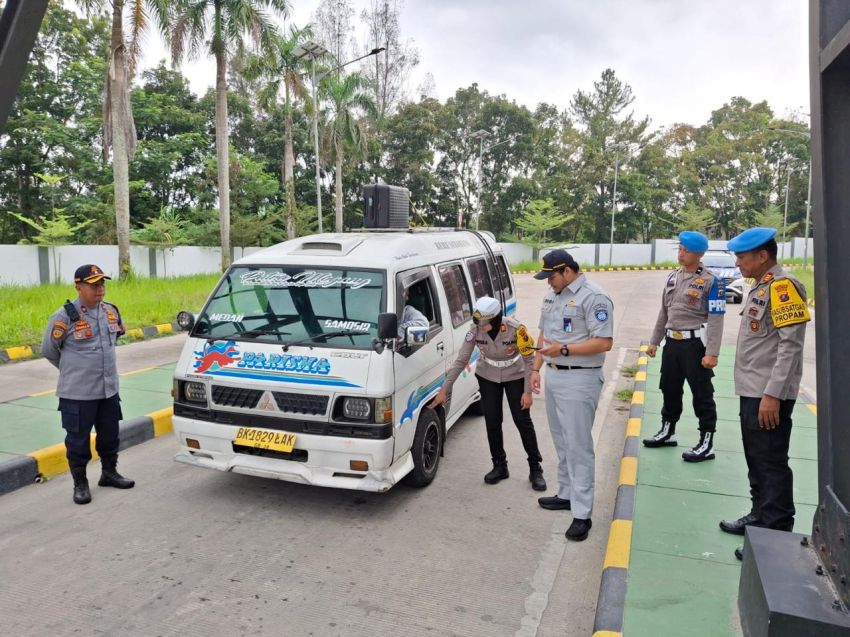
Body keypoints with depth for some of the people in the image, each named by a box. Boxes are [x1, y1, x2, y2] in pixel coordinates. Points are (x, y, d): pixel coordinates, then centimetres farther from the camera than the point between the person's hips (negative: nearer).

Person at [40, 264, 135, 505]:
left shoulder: (111, 311, 3)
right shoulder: (65, 316, -14)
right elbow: (48, 349, -4)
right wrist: (73, 369, 8)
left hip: (109, 389, 6)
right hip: (77, 393, -5)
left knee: (110, 435, 16)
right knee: (78, 440, 5)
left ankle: (109, 473, 34)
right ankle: (80, 483, 21)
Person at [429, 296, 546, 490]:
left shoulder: (516, 329, -31)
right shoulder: (475, 331, -23)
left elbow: (529, 360, -18)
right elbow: (460, 361, -14)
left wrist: (528, 392, -17)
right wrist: (444, 389, -15)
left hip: (515, 377, -2)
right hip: (488, 377, 3)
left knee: (523, 421, 0)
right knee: (492, 423, 3)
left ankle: (535, 469, 14)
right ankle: (499, 466, 21)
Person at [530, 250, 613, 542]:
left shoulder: (593, 297, -14)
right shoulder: (551, 296, 12)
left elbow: (604, 342, -19)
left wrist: (564, 349, -24)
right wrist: (536, 368, 14)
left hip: (579, 380, -8)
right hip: (553, 376, 8)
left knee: (578, 446, -5)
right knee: (561, 442, 17)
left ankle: (582, 514, 3)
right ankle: (567, 494, 31)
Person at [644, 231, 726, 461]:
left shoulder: (710, 282, -10)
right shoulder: (672, 277, 11)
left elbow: (716, 319, -15)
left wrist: (711, 353, -20)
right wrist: (654, 341, 16)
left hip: (695, 344, -7)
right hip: (672, 342, 7)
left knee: (702, 394, 1)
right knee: (669, 389, 17)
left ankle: (707, 443, 11)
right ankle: (667, 431, 33)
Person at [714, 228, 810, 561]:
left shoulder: (782, 286, -15)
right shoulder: (760, 287, 15)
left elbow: (791, 344, -21)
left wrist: (772, 394, -23)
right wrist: (754, 391, 18)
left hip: (768, 396, -10)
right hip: (751, 392, 10)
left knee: (771, 464, -2)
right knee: (756, 462, 20)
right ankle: (759, 517, 34)